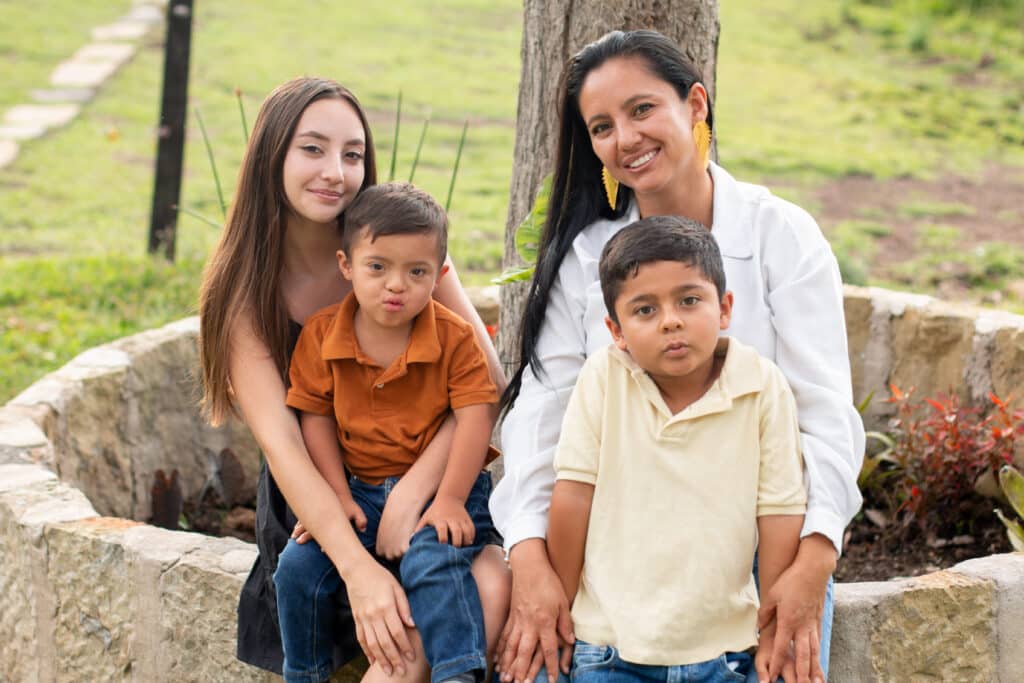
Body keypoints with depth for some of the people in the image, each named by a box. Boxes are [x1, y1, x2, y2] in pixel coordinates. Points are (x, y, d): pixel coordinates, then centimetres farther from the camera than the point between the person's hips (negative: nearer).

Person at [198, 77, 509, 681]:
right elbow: (282, 445, -18)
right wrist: (358, 568, -31)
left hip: (422, 491, 2)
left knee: (492, 587, -28)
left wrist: (407, 497, -24)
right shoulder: (242, 293, -8)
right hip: (310, 509, -2)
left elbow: (488, 382, -13)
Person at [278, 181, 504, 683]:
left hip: (438, 490, -3)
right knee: (297, 566, -12)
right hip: (360, 492, 3)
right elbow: (315, 417, 3)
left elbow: (475, 416, -12)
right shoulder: (320, 336, -2)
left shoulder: (454, 338, -8)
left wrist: (450, 499, -19)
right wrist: (339, 496, -5)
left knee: (432, 563, -31)